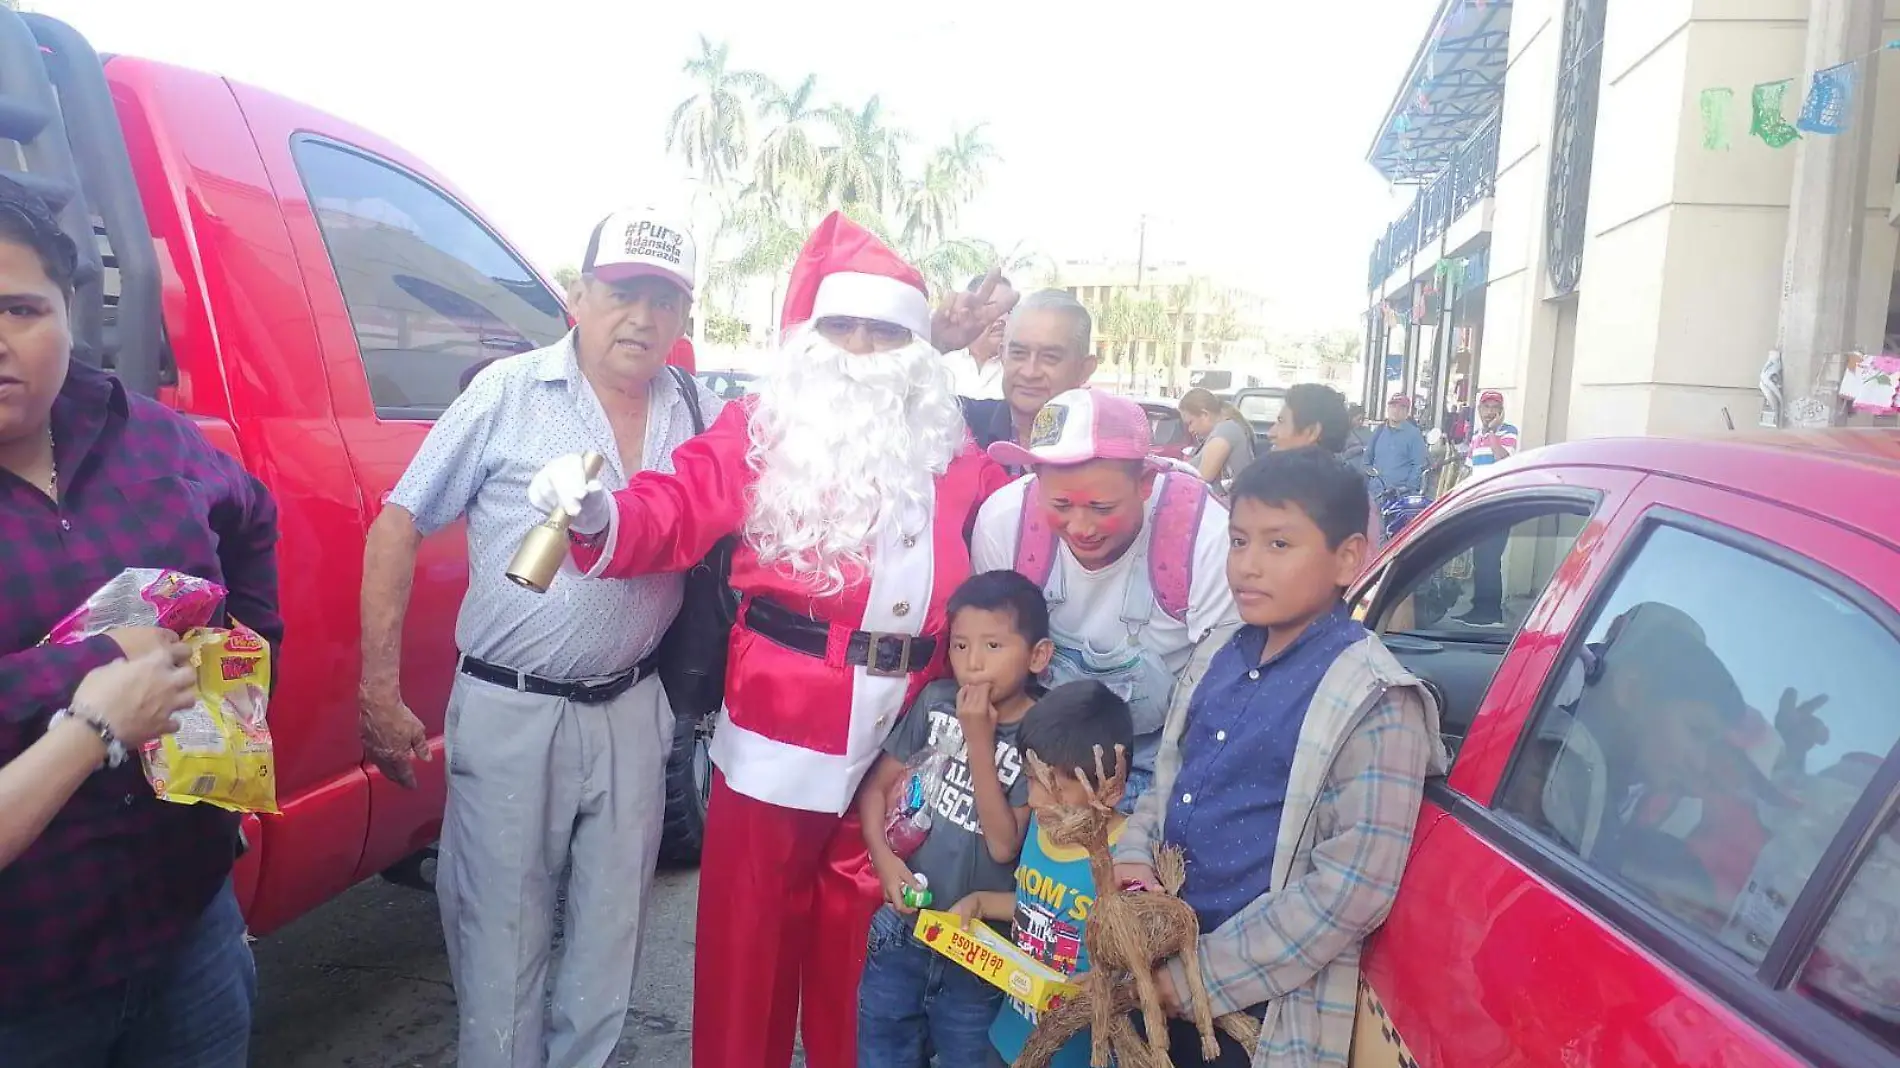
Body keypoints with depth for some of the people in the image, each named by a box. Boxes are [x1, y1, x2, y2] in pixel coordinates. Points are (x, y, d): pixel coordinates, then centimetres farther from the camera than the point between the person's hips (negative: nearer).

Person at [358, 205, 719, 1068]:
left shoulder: (702, 412, 3)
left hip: (631, 712, 4)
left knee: (611, 930, 16)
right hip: (509, 711, -3)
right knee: (502, 936, 7)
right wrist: (380, 693, -7)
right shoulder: (509, 393, -8)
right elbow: (397, 529, -5)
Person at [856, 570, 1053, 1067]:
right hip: (901, 927, 3)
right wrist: (884, 859, -13)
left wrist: (979, 738, -22)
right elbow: (877, 784, 3)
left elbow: (1004, 845, -19)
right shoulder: (936, 701, -4)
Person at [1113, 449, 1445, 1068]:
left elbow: (1353, 889, -21)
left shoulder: (1373, 702, -17)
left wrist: (1205, 975, -18)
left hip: (1263, 1007, -6)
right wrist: (1134, 855, -4)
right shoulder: (1229, 657, 4)